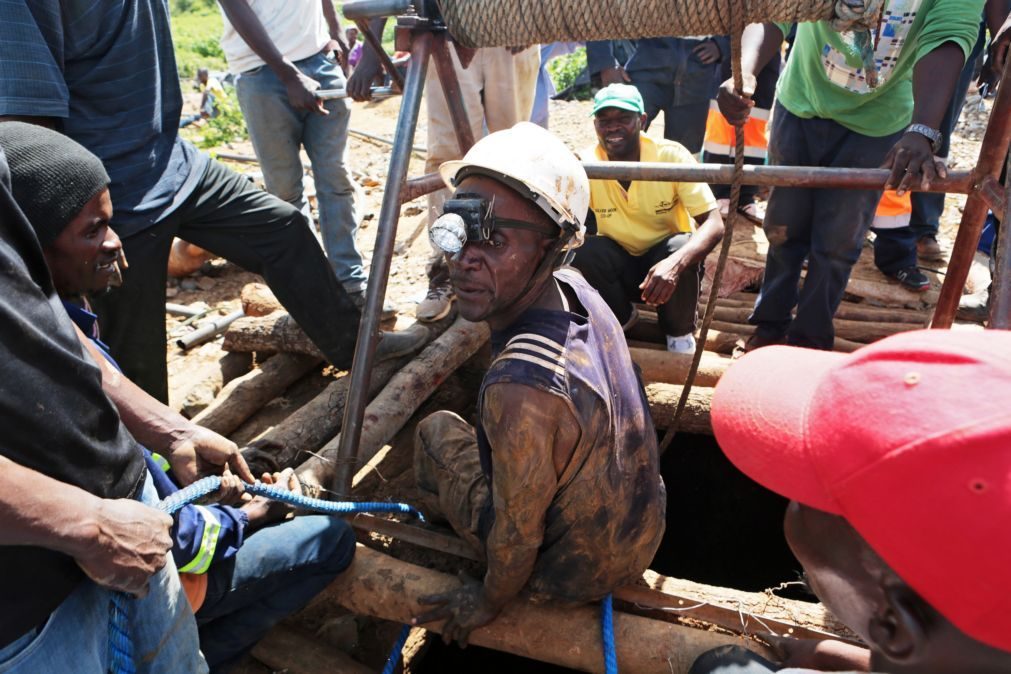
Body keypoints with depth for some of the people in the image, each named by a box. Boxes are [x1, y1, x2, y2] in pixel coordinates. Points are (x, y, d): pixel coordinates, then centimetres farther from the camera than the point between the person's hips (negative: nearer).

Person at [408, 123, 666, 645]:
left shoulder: (521, 388, -41)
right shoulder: (576, 290, -17)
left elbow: (519, 538, -25)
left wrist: (488, 602, -5)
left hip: (570, 572, -6)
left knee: (436, 430, 7)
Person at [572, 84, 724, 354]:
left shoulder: (672, 156, -20)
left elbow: (715, 224, -26)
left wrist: (675, 263, -45)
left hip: (665, 262, -1)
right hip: (619, 267, 2)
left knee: (679, 246, -34)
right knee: (582, 250, -28)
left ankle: (680, 332, -4)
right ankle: (619, 318, 3)